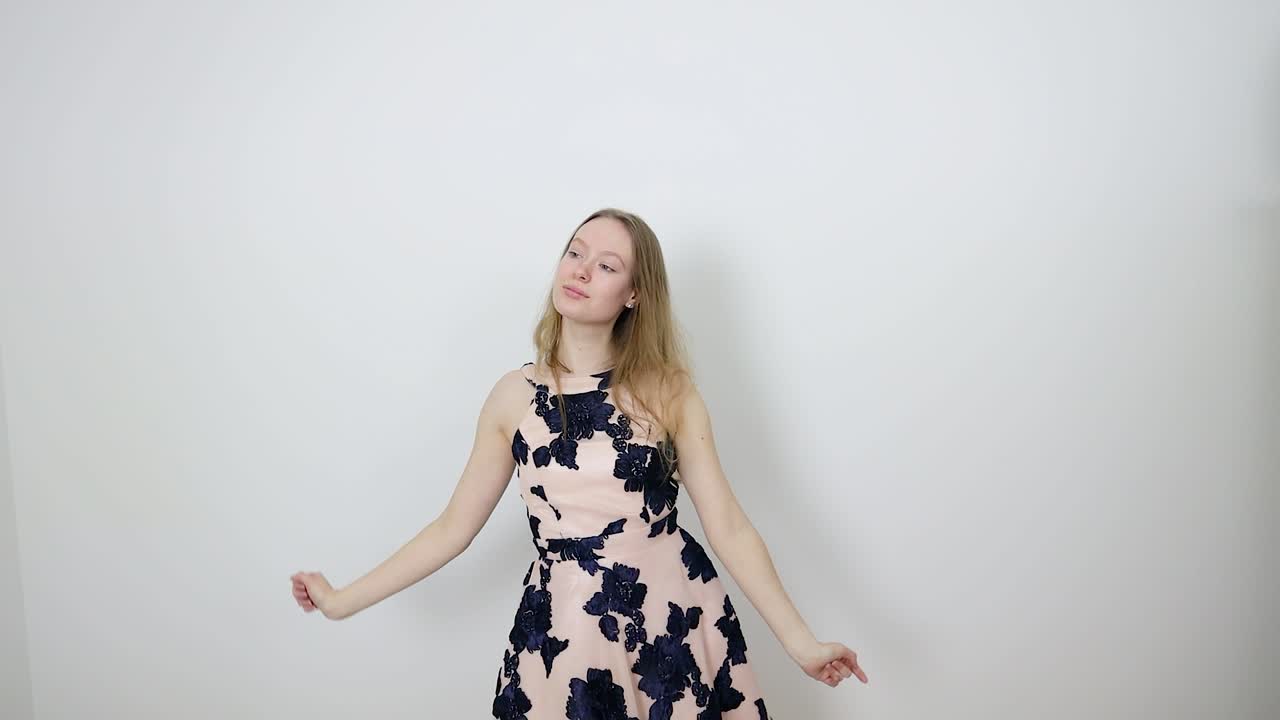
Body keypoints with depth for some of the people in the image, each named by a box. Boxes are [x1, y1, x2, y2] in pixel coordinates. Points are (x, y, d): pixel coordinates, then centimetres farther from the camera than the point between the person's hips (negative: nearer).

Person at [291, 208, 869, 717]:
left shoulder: (667, 390, -5)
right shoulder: (514, 395, -1)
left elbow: (727, 526, -5)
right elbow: (454, 527, 4)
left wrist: (799, 641, -8)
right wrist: (342, 602, 6)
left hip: (676, 619, -1)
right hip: (563, 629, 1)